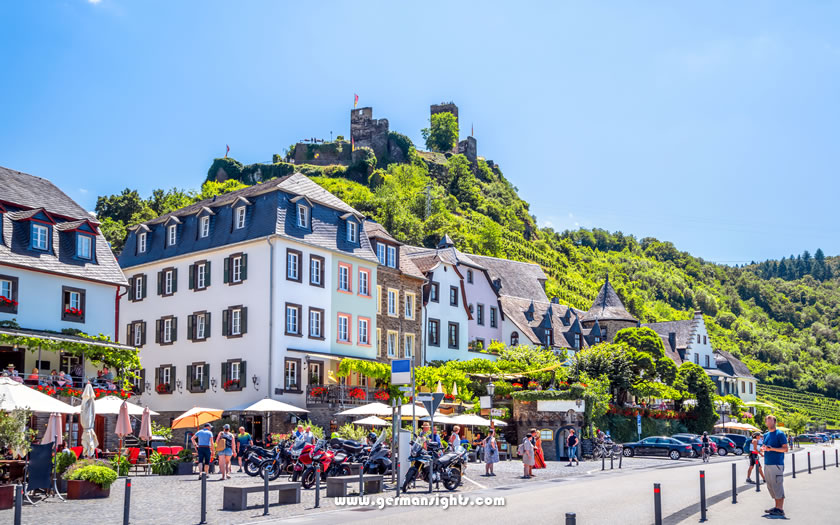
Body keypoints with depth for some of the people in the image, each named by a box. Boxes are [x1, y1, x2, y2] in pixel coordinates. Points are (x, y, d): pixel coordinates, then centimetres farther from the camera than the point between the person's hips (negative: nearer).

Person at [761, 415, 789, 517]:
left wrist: (772, 448, -19)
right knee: (771, 487, 10)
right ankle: (776, 507, 18)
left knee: (777, 486, -8)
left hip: (777, 464, -8)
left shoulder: (780, 434, -5)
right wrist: (763, 448, 1)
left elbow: (785, 448, -10)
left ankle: (780, 509, -6)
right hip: (767, 464, 8)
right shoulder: (766, 435, 18)